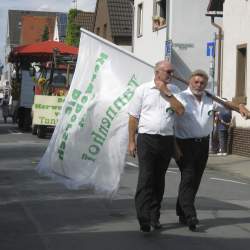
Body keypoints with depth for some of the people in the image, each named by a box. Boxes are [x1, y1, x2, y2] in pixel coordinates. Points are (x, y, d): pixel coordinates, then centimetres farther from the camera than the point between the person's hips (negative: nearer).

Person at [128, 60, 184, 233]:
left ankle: (154, 216, 20)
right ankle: (143, 218, -15)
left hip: (167, 140, 3)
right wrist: (131, 141, -1)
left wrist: (166, 92, -9)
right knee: (146, 178, -11)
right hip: (146, 139, -3)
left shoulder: (174, 90, 9)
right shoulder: (143, 89, 1)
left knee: (159, 179, 11)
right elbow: (133, 117, 2)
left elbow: (180, 110, -8)